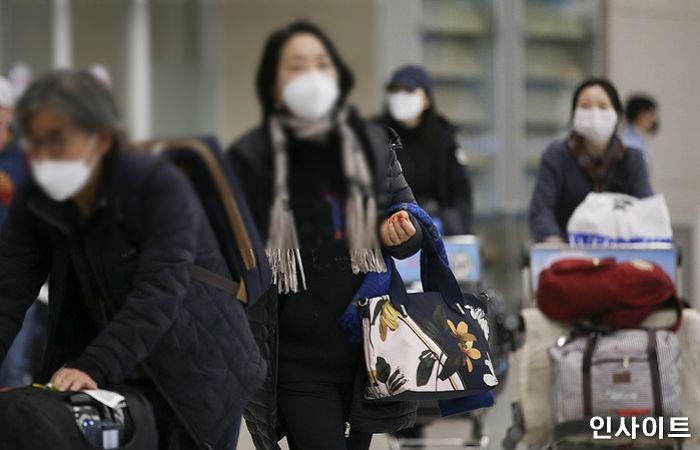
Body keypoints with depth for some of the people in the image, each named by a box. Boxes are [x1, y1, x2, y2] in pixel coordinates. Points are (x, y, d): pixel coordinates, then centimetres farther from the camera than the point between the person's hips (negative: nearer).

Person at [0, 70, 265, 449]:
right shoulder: (34, 201, -5)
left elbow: (158, 293, -31)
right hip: (115, 384, 4)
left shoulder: (161, 187, -21)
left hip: (198, 375, -4)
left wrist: (94, 368, -44)